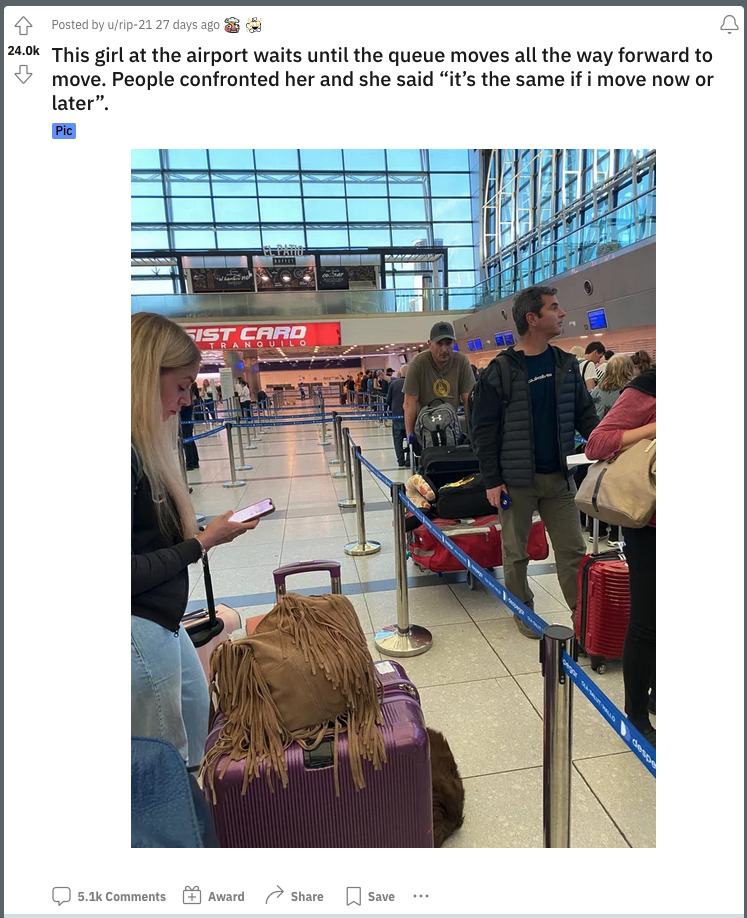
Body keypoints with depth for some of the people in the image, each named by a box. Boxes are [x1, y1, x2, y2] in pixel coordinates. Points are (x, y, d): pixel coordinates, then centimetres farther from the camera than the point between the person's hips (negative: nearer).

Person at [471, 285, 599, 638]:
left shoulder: (566, 364, 5)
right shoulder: (499, 371, -9)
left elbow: (585, 415, 11)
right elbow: (483, 430, -8)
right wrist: (492, 480, -10)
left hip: (559, 477, 4)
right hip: (516, 480, -4)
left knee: (573, 549, 10)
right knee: (515, 552, 11)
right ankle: (523, 610, 31)